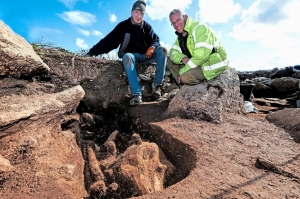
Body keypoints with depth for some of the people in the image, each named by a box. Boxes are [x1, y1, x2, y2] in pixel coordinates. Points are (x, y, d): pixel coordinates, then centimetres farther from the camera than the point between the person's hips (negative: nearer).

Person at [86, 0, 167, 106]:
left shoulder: (147, 26, 9)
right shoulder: (123, 26, 1)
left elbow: (156, 40, 6)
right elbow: (109, 40, -5)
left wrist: (152, 47, -20)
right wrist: (94, 51, -16)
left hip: (146, 55, 3)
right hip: (132, 55, -2)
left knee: (162, 50, -23)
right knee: (127, 57, -38)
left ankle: (157, 84, -26)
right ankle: (136, 94, -45)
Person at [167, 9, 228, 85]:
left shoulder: (199, 28, -15)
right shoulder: (181, 35, 11)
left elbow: (202, 55, -27)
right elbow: (173, 52, 5)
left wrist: (182, 71, -24)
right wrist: (183, 58, -19)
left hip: (214, 64, -8)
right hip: (199, 64, 9)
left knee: (185, 76, -32)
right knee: (171, 63, 0)